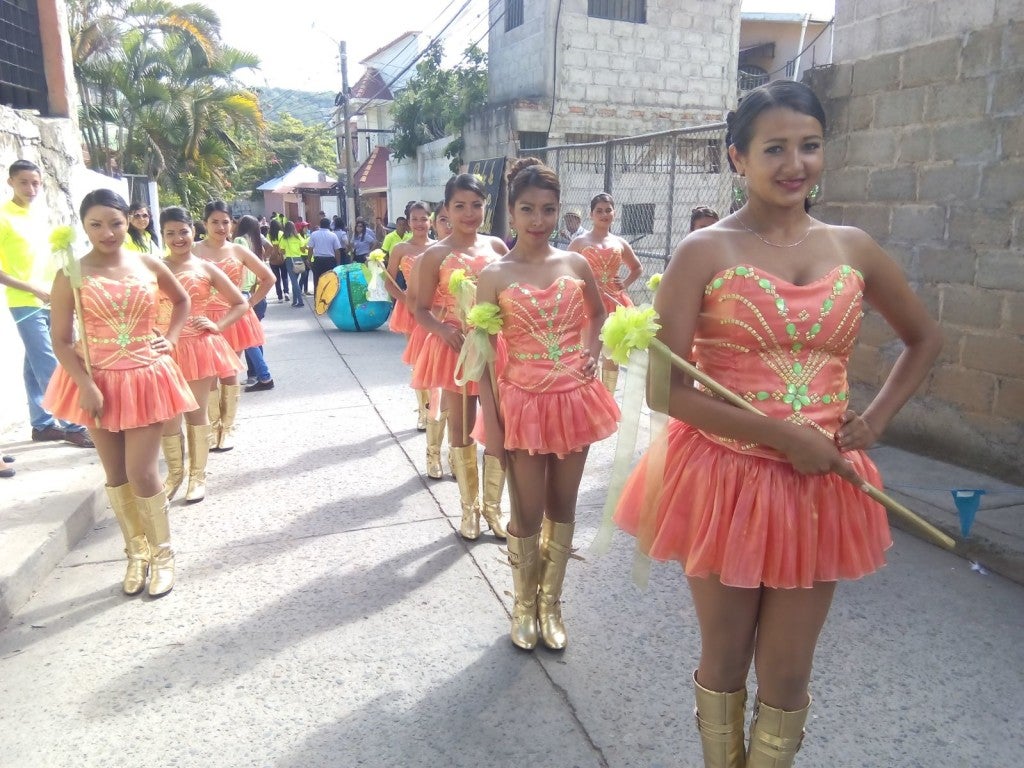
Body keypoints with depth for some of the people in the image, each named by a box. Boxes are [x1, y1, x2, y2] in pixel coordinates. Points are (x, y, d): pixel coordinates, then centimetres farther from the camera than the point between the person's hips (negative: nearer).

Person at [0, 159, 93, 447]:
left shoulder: (41, 213, 11)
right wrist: (34, 289, -16)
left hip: (51, 300, 6)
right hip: (25, 303, -6)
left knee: (35, 366, 13)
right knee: (50, 368, -6)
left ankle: (42, 424, 19)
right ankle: (72, 425, -2)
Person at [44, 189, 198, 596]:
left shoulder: (149, 265, -2)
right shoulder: (72, 276, -8)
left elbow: (181, 300, 18)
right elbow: (61, 339, -9)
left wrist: (170, 338, 5)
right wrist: (86, 386, -18)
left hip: (145, 378, 0)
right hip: (99, 382, 0)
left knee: (142, 473, -2)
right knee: (116, 475, 11)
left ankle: (162, 553, 18)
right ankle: (137, 552, 28)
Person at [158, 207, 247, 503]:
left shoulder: (206, 268, 1)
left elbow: (240, 303, 6)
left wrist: (217, 326, -4)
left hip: (199, 347, 0)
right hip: (166, 349, 0)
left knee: (196, 412, 10)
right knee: (168, 415, 4)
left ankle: (198, 475, 22)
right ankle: (175, 473, 24)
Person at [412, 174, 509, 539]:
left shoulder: (496, 246, 4)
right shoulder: (435, 255, -5)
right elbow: (422, 310, -4)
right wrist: (444, 330, -23)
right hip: (455, 347, -2)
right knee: (461, 429, 9)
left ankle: (492, 506, 23)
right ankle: (470, 507, 26)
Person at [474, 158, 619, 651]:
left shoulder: (575, 264, 2)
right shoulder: (495, 276, -6)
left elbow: (598, 314, 20)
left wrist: (590, 354, 2)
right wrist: (491, 419, -11)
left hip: (574, 398, 3)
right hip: (524, 402, -2)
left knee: (562, 507, 13)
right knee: (527, 513, 7)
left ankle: (551, 603, 32)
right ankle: (524, 604, 31)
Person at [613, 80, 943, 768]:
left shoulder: (853, 249, 3)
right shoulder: (704, 253, -9)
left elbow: (925, 338, 18)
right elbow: (667, 388, -14)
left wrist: (875, 420, 4)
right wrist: (782, 434, -19)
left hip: (820, 485, 3)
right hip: (724, 478, -3)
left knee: (787, 676, 14)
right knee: (725, 664, 17)